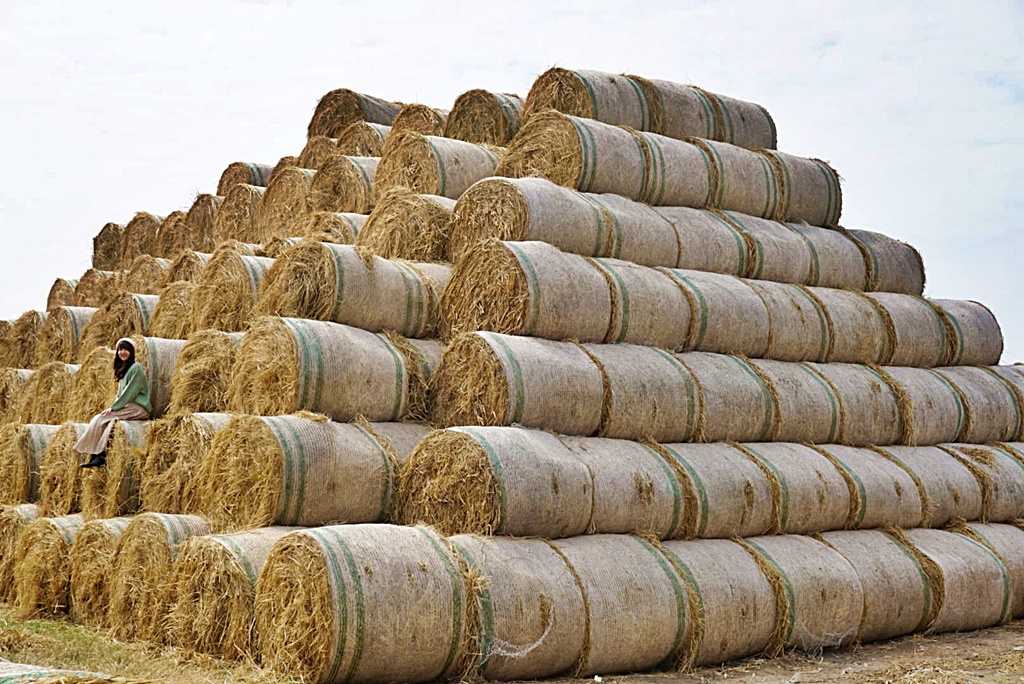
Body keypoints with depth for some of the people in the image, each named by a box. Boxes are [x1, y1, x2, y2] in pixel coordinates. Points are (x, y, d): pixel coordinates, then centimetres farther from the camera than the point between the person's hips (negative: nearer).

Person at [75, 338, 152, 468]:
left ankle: (97, 456, -20)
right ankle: (100, 456, -31)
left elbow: (130, 392, -14)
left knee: (100, 418, -20)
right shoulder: (122, 369, 21)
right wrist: (114, 407, 2)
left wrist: (113, 408, -15)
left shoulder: (136, 368, -7)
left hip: (138, 408, -7)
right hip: (127, 407, 7)